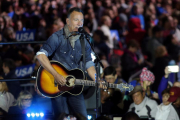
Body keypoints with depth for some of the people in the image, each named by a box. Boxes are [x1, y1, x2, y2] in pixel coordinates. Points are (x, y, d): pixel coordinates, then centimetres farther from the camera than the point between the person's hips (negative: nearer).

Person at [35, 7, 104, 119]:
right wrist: (56, 75, -23)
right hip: (57, 85, -5)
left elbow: (89, 64, 12)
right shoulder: (57, 37, -7)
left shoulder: (84, 41, 9)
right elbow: (40, 55, -17)